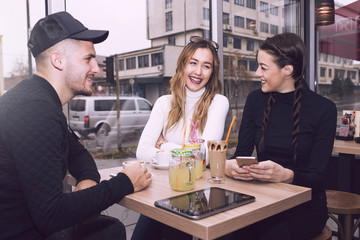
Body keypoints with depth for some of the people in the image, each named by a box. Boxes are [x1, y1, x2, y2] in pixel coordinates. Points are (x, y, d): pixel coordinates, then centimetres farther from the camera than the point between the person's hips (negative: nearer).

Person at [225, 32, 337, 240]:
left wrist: (285, 175, -33)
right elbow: (242, 153, 1)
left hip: (305, 206, -2)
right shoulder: (256, 100, 4)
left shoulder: (323, 109, -7)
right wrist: (230, 166, -23)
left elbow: (316, 176, -11)